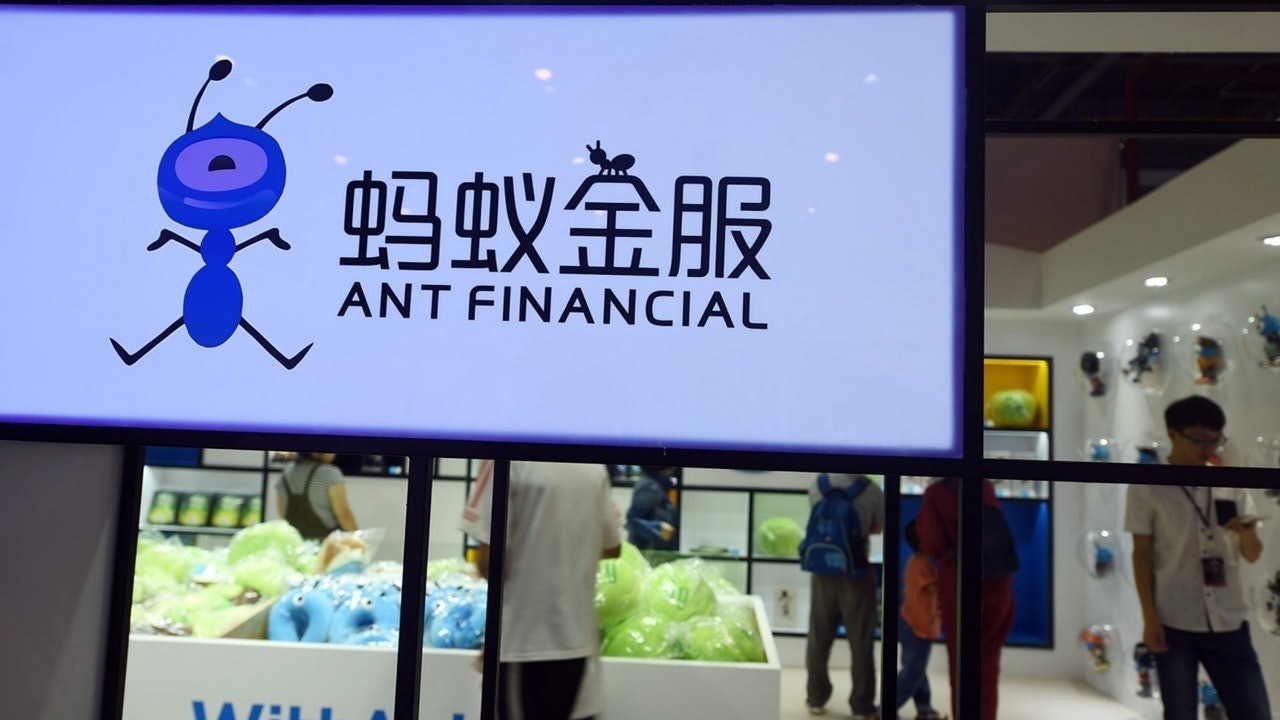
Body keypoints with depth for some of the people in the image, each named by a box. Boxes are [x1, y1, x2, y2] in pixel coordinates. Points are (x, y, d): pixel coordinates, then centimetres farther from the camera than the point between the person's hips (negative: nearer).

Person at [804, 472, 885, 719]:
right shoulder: (873, 491, -13)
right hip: (857, 573, -2)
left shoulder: (818, 484, -6)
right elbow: (878, 528, 4)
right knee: (860, 641, 9)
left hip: (823, 570, 3)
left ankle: (816, 698, 25)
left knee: (819, 637, 15)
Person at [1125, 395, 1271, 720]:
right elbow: (1141, 556, -3)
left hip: (1229, 623, 3)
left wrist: (1246, 533, -14)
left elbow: (1252, 555, 9)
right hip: (1175, 625, -3)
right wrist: (1149, 618, -7)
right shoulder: (1147, 487, -4)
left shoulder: (1231, 484, 6)